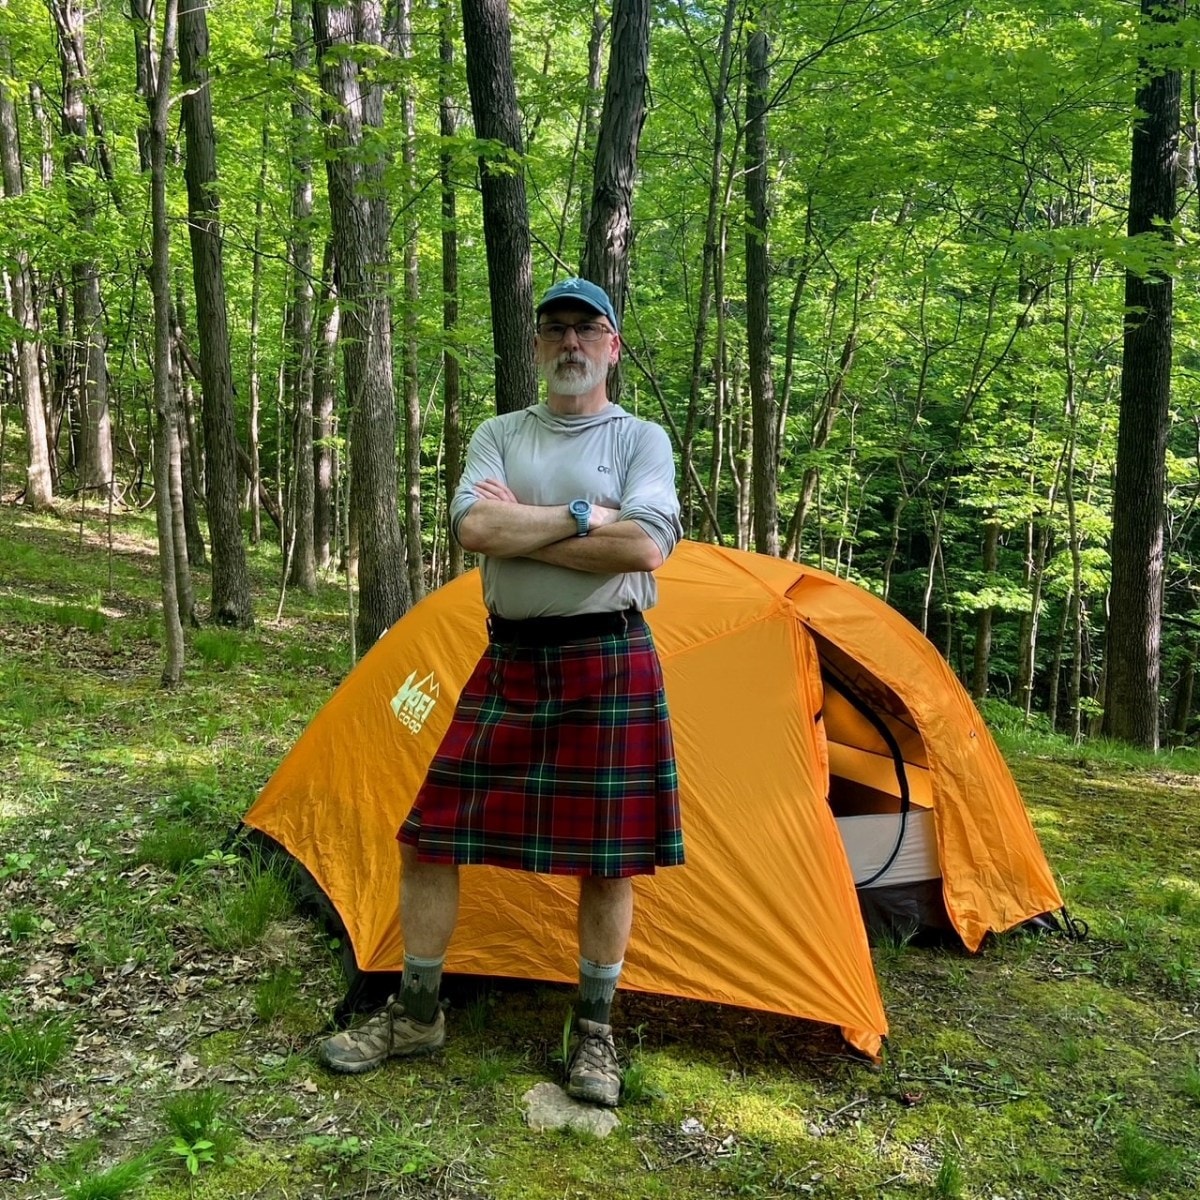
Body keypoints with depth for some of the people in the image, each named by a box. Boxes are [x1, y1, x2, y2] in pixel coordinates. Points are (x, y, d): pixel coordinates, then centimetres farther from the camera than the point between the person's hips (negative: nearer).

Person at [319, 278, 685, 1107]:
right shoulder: (498, 435, 9)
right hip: (508, 662, 3)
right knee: (433, 835, 5)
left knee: (609, 855, 3)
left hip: (610, 662, -2)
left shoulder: (641, 439, 2)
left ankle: (596, 1034, 22)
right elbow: (474, 527, -10)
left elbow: (645, 547, -17)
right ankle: (415, 1016, 23)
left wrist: (522, 526, -13)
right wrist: (582, 517, -14)